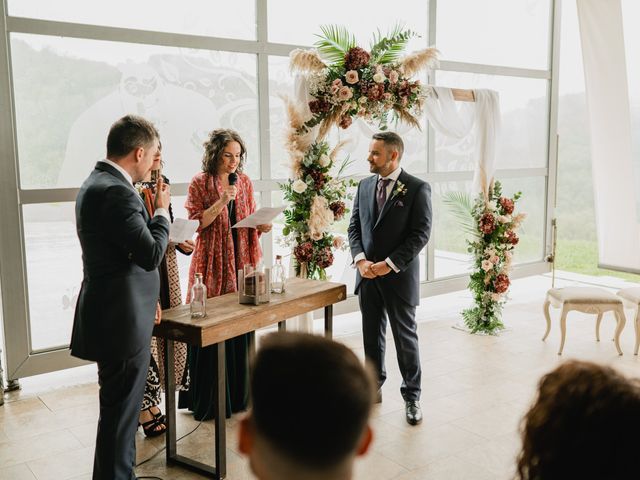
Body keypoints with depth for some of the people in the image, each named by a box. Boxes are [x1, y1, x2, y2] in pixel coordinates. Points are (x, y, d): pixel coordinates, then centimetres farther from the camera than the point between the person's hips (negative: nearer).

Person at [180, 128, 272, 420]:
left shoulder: (244, 182, 10)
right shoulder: (200, 183, -3)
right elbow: (195, 224, -8)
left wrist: (263, 225, -5)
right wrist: (221, 202, -18)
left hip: (241, 261, 5)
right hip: (213, 263, -4)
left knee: (240, 328, 8)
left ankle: (237, 394, 22)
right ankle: (207, 400, 11)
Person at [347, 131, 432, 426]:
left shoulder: (417, 189, -8)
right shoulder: (364, 186, 8)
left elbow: (421, 234, -12)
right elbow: (354, 226, 9)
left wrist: (389, 264, -16)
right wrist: (361, 259, -7)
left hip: (399, 277, -5)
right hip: (367, 275, 5)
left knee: (405, 337, 5)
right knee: (371, 335, 15)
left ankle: (411, 396, 19)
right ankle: (373, 387, 30)